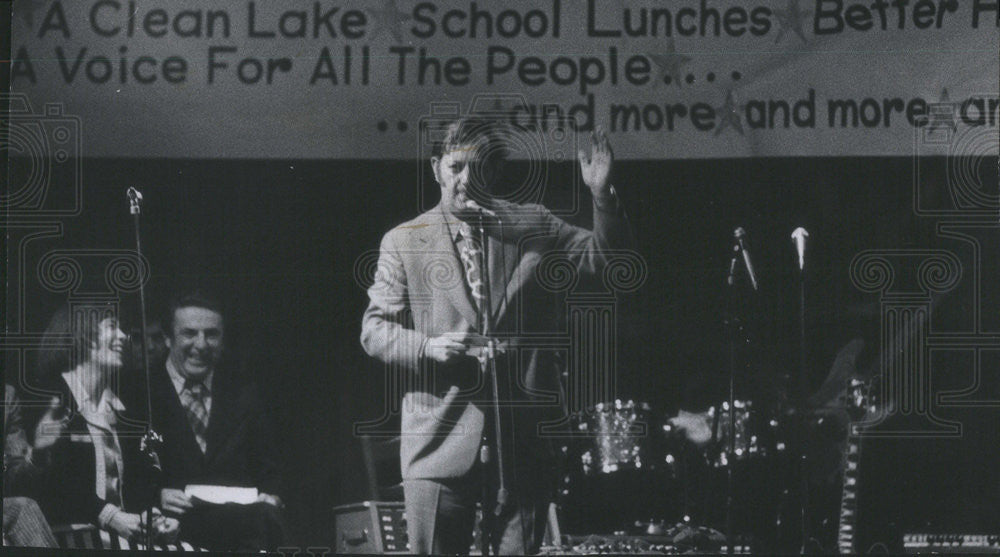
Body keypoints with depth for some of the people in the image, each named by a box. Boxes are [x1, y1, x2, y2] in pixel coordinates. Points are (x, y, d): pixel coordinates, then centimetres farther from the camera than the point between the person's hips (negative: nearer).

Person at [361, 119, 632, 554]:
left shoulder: (534, 227, 10)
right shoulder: (404, 241, 6)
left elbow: (604, 258, 3)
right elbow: (374, 329, 5)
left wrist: (603, 198, -14)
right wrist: (429, 347, -13)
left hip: (523, 440, 1)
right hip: (441, 442, -1)